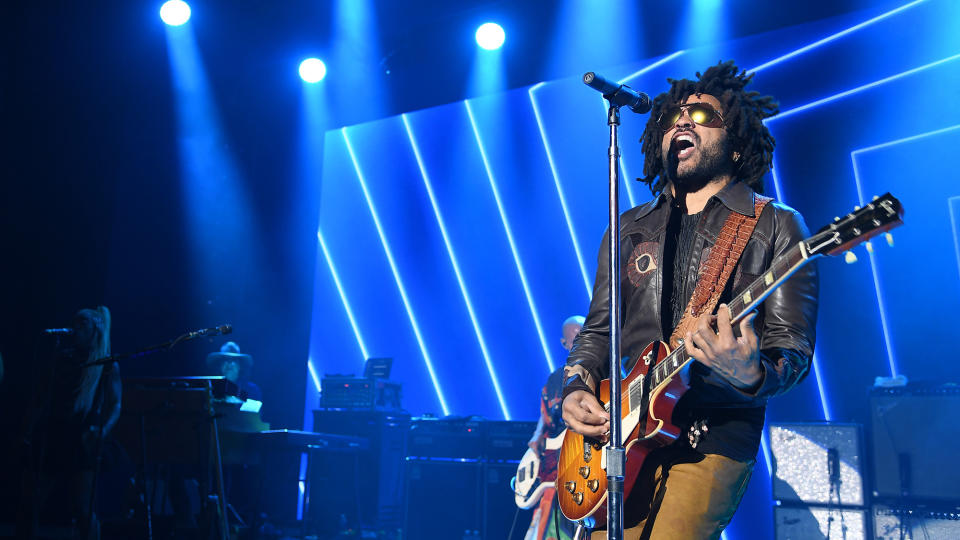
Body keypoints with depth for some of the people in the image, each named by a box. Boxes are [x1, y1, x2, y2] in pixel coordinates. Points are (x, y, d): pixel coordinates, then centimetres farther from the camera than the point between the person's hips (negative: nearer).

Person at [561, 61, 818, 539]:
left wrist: (751, 376, -27)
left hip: (713, 439, -4)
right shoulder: (629, 228, 16)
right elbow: (598, 329, 18)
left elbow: (793, 348, -4)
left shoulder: (775, 226, 2)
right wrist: (577, 387, -1)